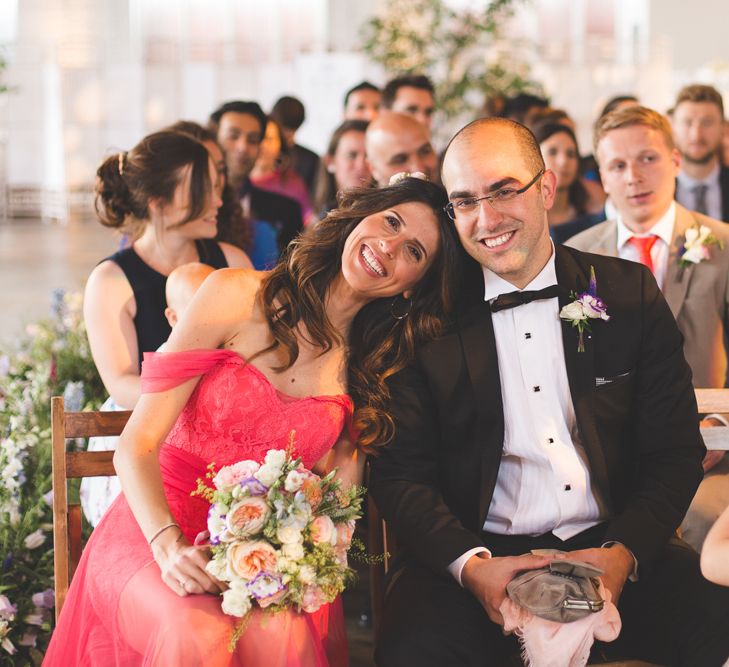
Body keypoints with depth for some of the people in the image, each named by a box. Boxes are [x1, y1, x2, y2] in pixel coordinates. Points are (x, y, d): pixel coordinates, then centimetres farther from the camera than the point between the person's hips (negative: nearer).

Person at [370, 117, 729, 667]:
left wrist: (624, 553, -12)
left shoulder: (629, 293, 6)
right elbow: (401, 472, 1)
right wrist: (469, 564, -17)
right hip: (482, 554, -1)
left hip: (612, 546, 2)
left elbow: (676, 451, 5)